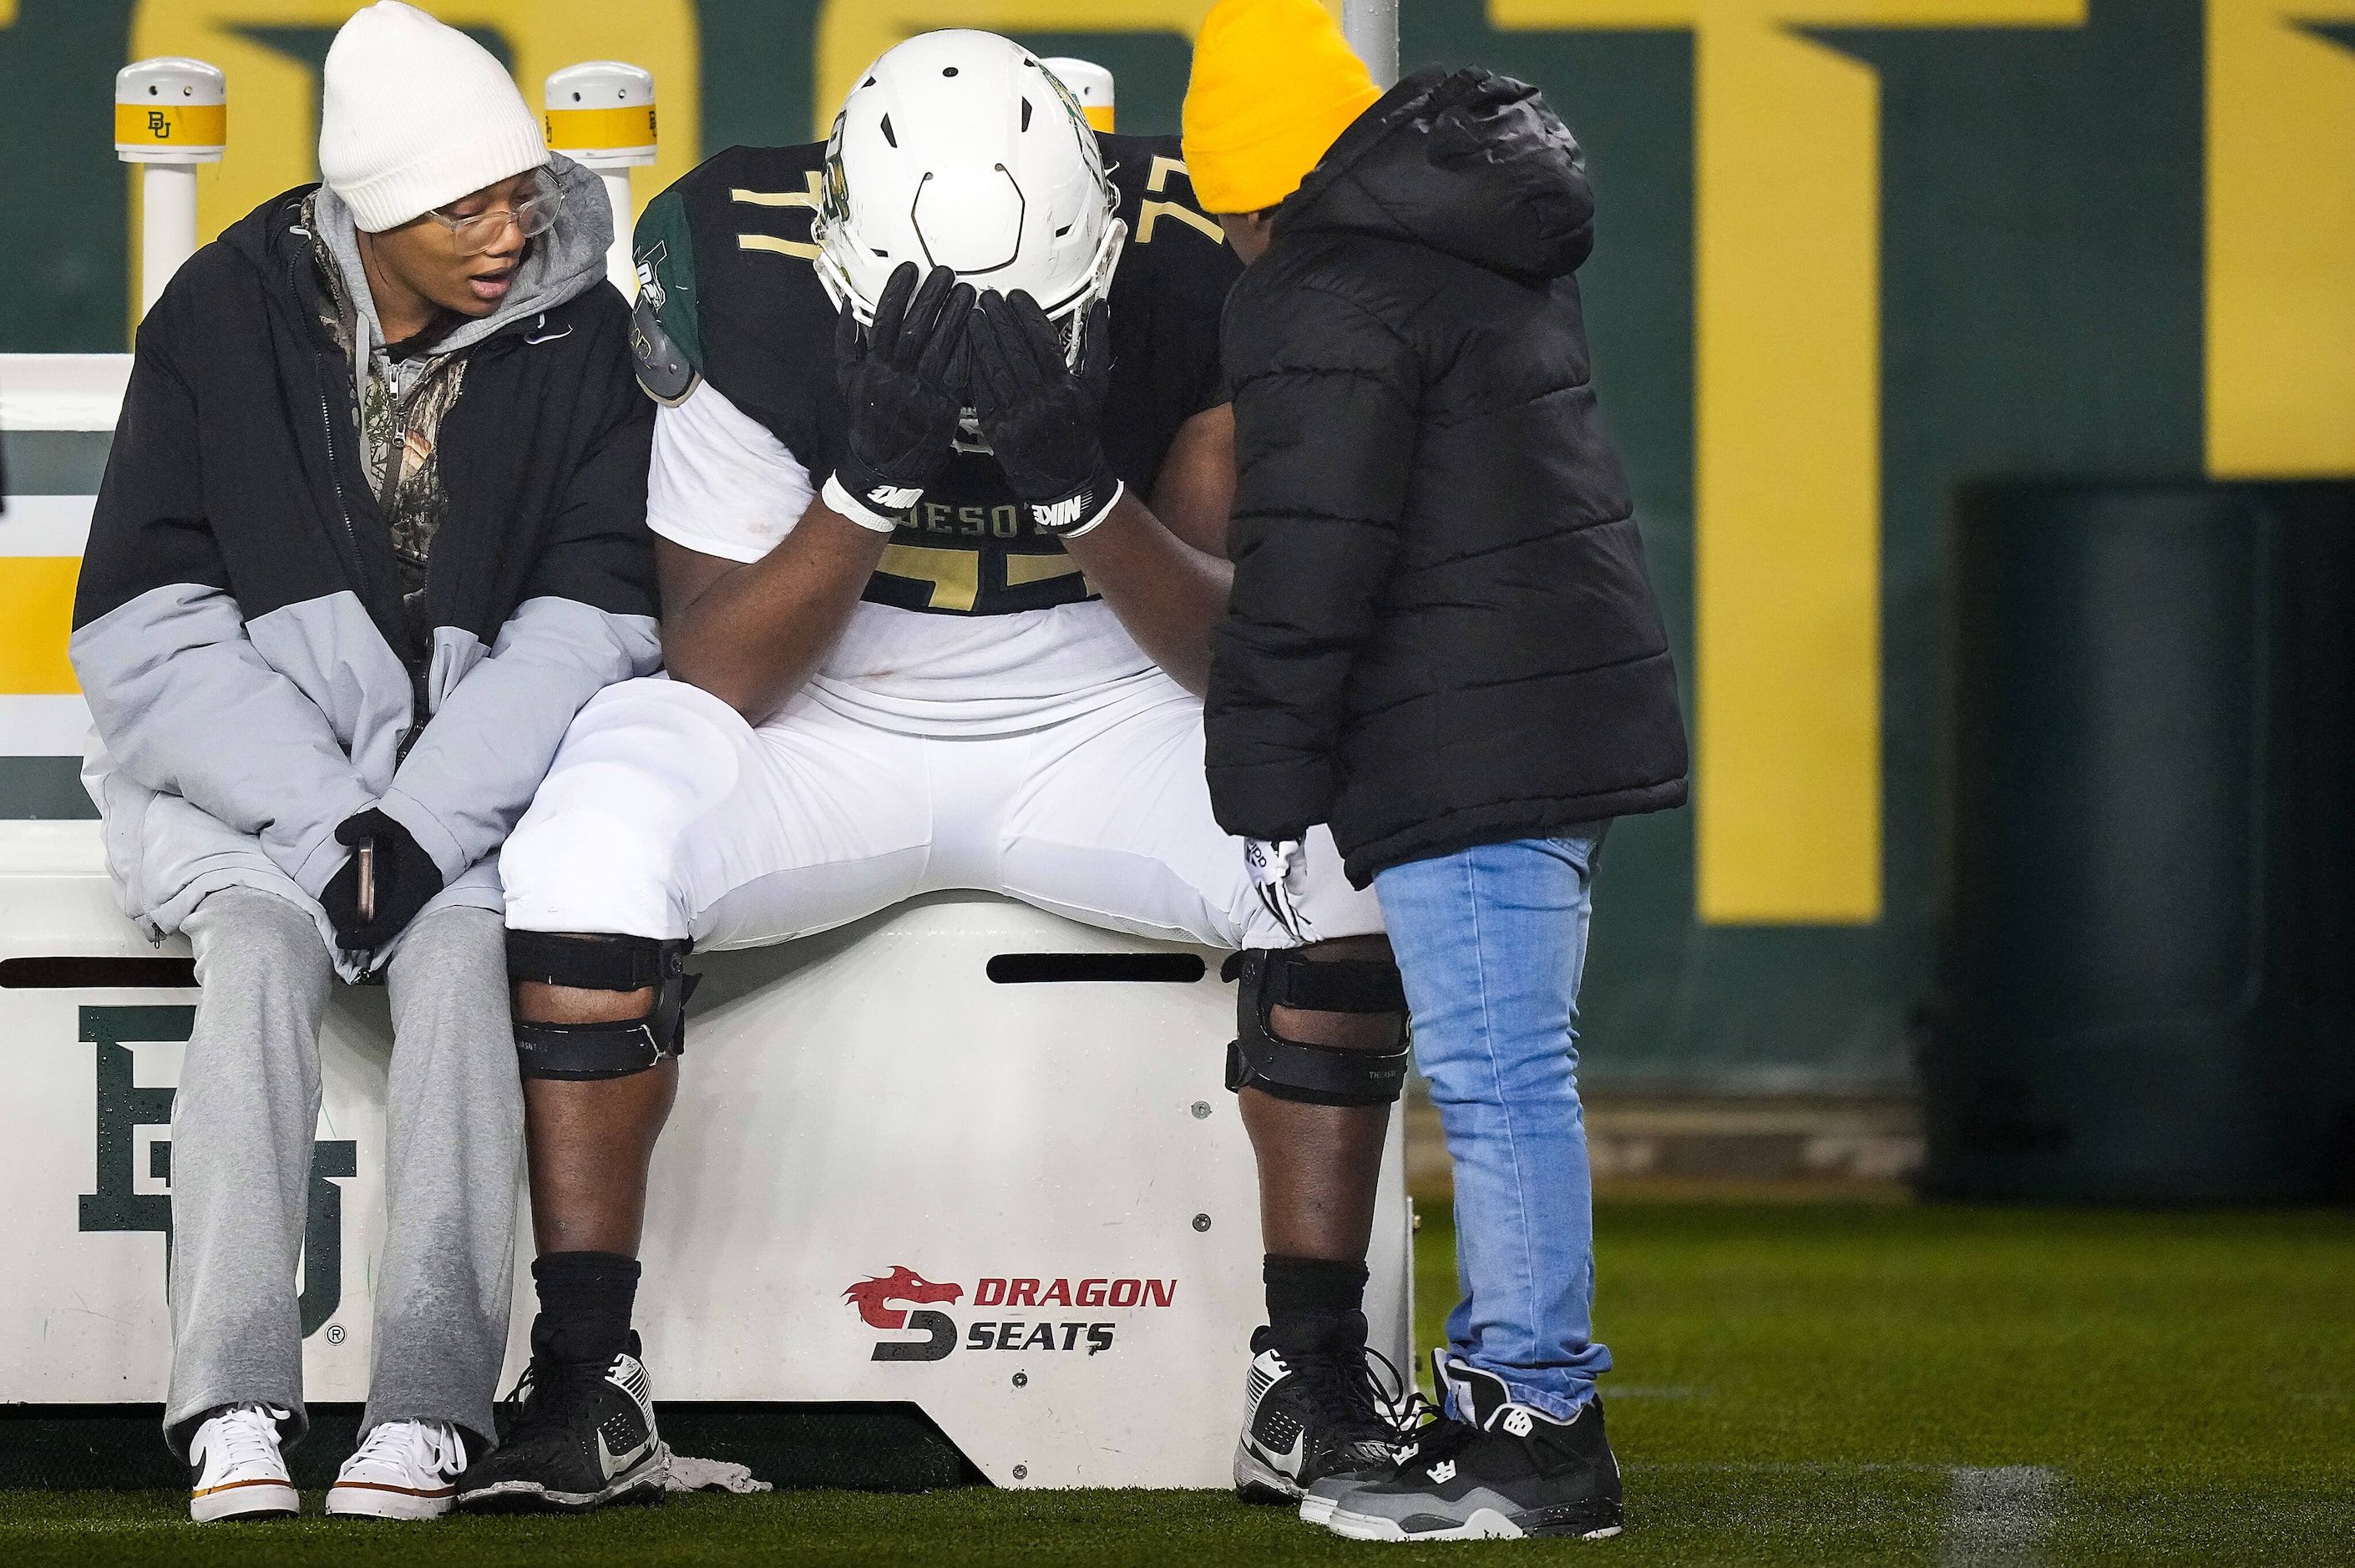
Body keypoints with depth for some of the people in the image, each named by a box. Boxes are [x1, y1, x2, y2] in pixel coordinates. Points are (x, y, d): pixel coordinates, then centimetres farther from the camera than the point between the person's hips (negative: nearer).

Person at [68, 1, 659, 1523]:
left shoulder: (572, 333, -1)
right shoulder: (227, 316, -3)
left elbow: (586, 626, -6)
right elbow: (147, 629, -5)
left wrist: (420, 824, -19)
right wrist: (331, 822, -17)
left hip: (474, 757, 0)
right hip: (246, 758, 0)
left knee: (460, 946, -30)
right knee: (260, 942, -30)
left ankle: (429, 1407, -36)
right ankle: (235, 1407, -37)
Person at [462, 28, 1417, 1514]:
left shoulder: (1184, 280, -17)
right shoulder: (759, 298, -21)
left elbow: (1243, 654, -14)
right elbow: (718, 678, -16)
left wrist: (1081, 482, -32)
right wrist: (873, 473, -32)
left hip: (1104, 729, 1)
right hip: (830, 740, -1)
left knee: (1346, 852, -27)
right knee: (599, 841, -32)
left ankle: (1316, 1381, -16)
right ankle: (584, 1382, -23)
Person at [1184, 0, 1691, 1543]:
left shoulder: (1333, 302, -13)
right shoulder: (1495, 245, 17)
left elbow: (1311, 563, -15)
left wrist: (1267, 782, -10)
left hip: (1475, 746, -10)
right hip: (1576, 704, 10)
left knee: (1499, 1076, -8)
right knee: (1504, 1073, 15)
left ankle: (1545, 1435, -8)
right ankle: (1507, 1384, 21)